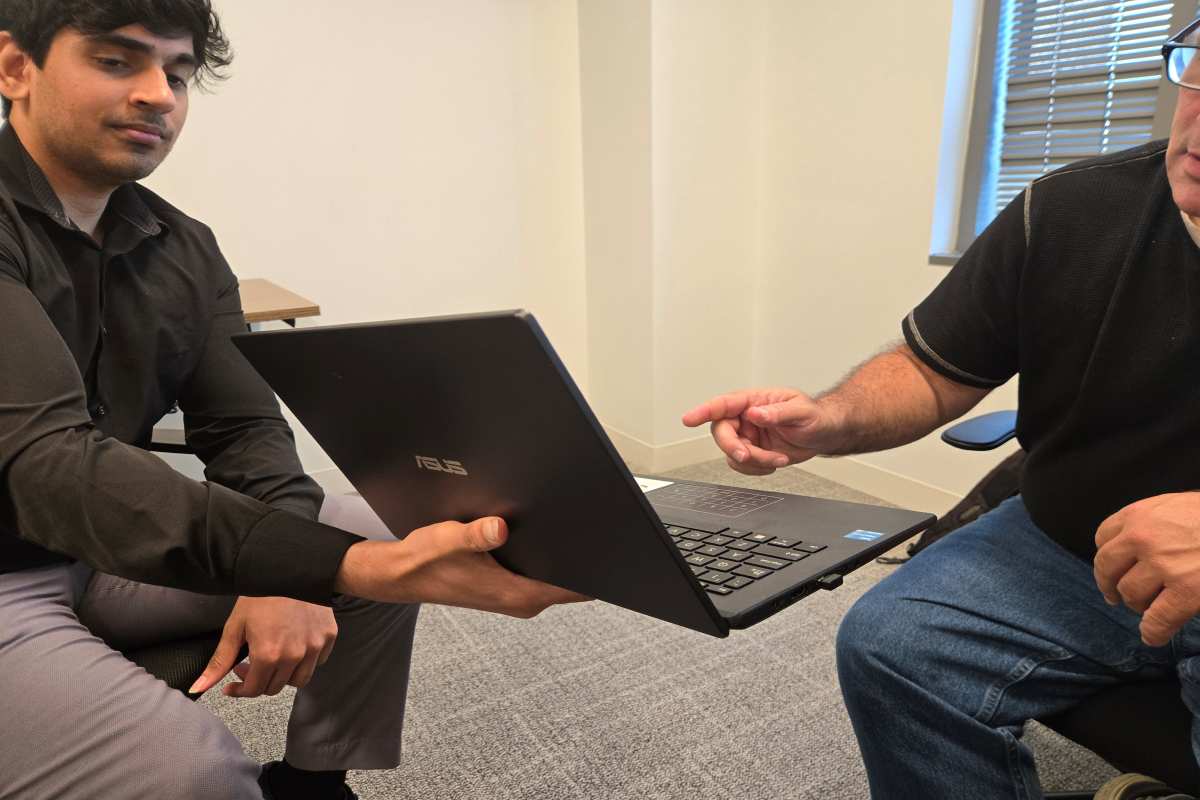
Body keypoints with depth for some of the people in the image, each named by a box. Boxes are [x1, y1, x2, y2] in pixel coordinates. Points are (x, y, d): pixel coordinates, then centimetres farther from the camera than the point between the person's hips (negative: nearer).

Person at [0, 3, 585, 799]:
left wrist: (283, 573, -22)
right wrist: (353, 567, -44)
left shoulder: (183, 248, 2)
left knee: (384, 542, -3)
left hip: (111, 549, 7)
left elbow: (245, 428, -1)